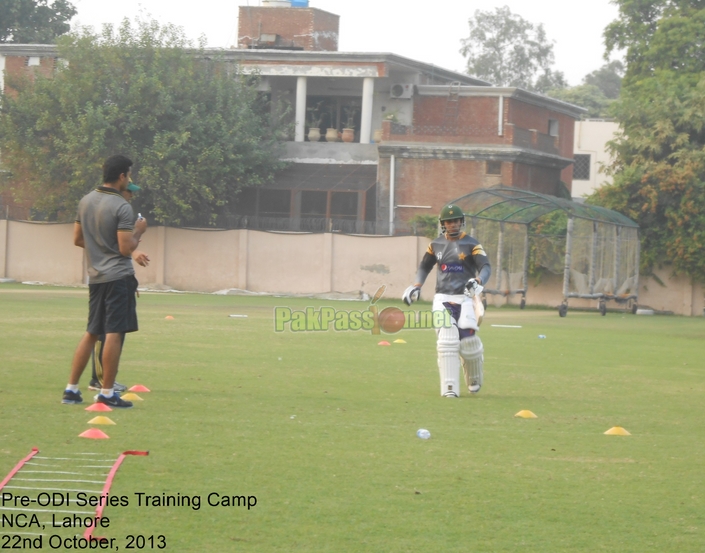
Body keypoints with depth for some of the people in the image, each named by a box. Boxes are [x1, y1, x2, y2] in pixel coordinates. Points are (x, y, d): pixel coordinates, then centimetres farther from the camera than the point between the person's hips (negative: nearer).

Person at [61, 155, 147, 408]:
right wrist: (138, 232, 0)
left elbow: (77, 239, 15)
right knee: (114, 333, -3)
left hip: (96, 277, 7)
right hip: (119, 277, -7)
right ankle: (107, 392, -2)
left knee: (91, 332, 14)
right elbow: (126, 249, -17)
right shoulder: (121, 207, -15)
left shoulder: (85, 201, 7)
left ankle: (71, 389, 14)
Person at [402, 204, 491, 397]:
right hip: (442, 299, 2)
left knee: (468, 341, -7)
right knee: (446, 342, -11)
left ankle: (474, 380, 22)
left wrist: (477, 281, -32)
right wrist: (416, 286, 9)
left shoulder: (471, 244, -1)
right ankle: (450, 388, -12)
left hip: (465, 299, -2)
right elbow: (424, 266, 24)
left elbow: (486, 267, -11)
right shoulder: (436, 244, 10)